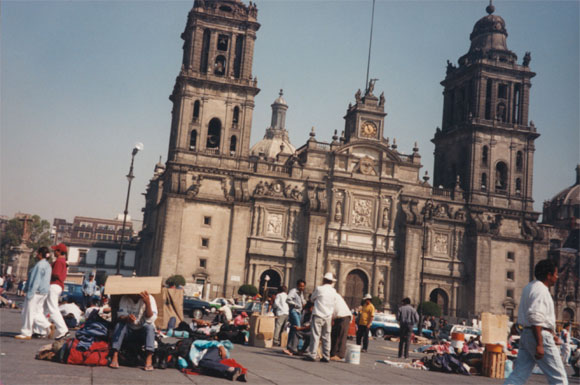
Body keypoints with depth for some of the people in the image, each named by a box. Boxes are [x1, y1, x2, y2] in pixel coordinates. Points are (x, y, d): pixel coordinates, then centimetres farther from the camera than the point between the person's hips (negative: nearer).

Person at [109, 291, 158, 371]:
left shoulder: (149, 298, -15)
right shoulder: (124, 299, -8)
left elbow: (150, 319, -25)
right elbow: (120, 316, -17)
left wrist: (147, 303, -42)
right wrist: (127, 318, -42)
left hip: (143, 331, -2)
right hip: (130, 330, 2)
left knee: (149, 326, -32)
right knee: (119, 324, -25)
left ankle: (149, 359, -41)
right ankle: (115, 357, -31)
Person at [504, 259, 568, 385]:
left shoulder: (530, 287, 18)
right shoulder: (540, 290, -14)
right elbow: (536, 318, -23)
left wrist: (551, 333, 31)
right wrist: (539, 345, -25)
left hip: (526, 335, 10)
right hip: (540, 336, -10)